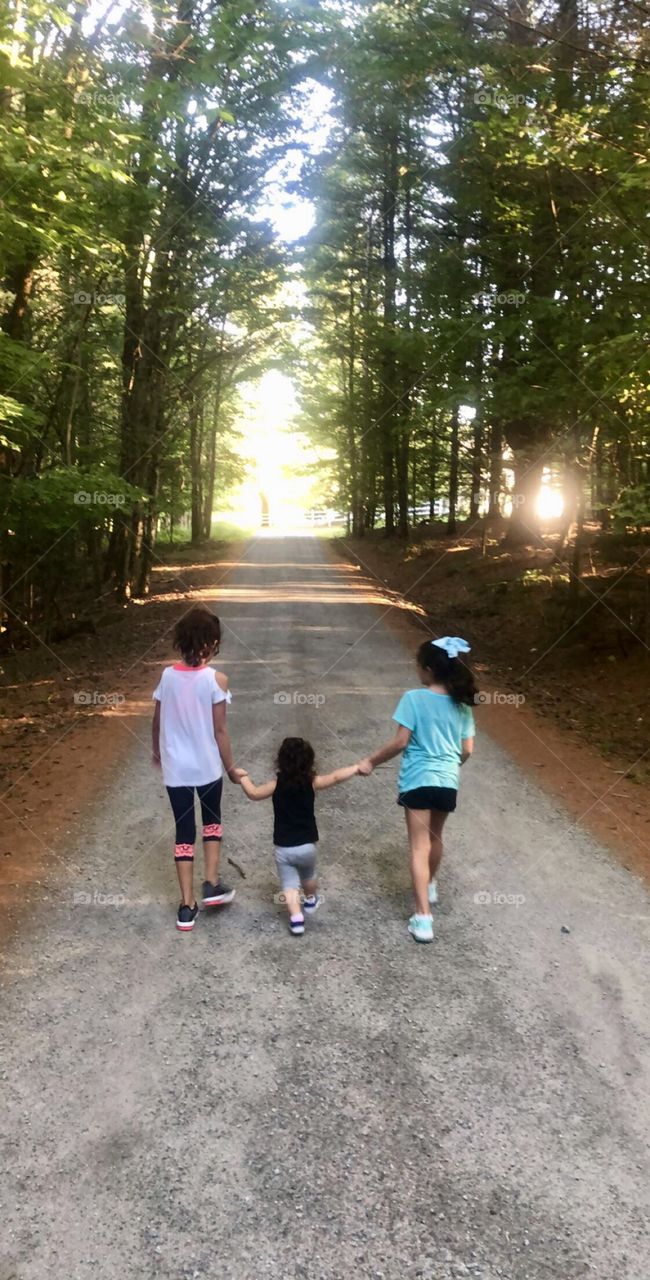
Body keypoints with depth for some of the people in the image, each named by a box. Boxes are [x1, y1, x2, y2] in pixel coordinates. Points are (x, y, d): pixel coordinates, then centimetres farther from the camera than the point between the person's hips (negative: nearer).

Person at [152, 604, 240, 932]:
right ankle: (211, 884, 19)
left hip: (175, 767, 2)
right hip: (207, 766, -2)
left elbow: (157, 721, 6)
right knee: (211, 820, 24)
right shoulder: (216, 679, -15)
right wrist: (231, 768, 0)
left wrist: (157, 751, 24)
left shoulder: (167, 676, -5)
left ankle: (187, 905, 14)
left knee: (184, 829, 11)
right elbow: (219, 731, -12)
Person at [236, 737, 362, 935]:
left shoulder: (277, 784, -8)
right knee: (308, 876, 28)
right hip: (307, 845, 2)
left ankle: (296, 918, -10)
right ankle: (310, 901, 50)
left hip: (283, 848, -1)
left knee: (289, 884, 6)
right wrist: (356, 768, 4)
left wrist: (243, 777, 14)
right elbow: (336, 777, -10)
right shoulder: (311, 782, -9)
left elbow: (254, 793, -2)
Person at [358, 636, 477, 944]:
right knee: (435, 838, 27)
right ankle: (431, 886, 49)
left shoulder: (414, 698, -12)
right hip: (448, 781, 5)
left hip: (418, 780, -5)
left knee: (419, 847, -2)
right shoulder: (462, 703, 3)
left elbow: (400, 742, -14)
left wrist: (371, 761, -2)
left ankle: (423, 918, -7)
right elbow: (467, 750, 6)